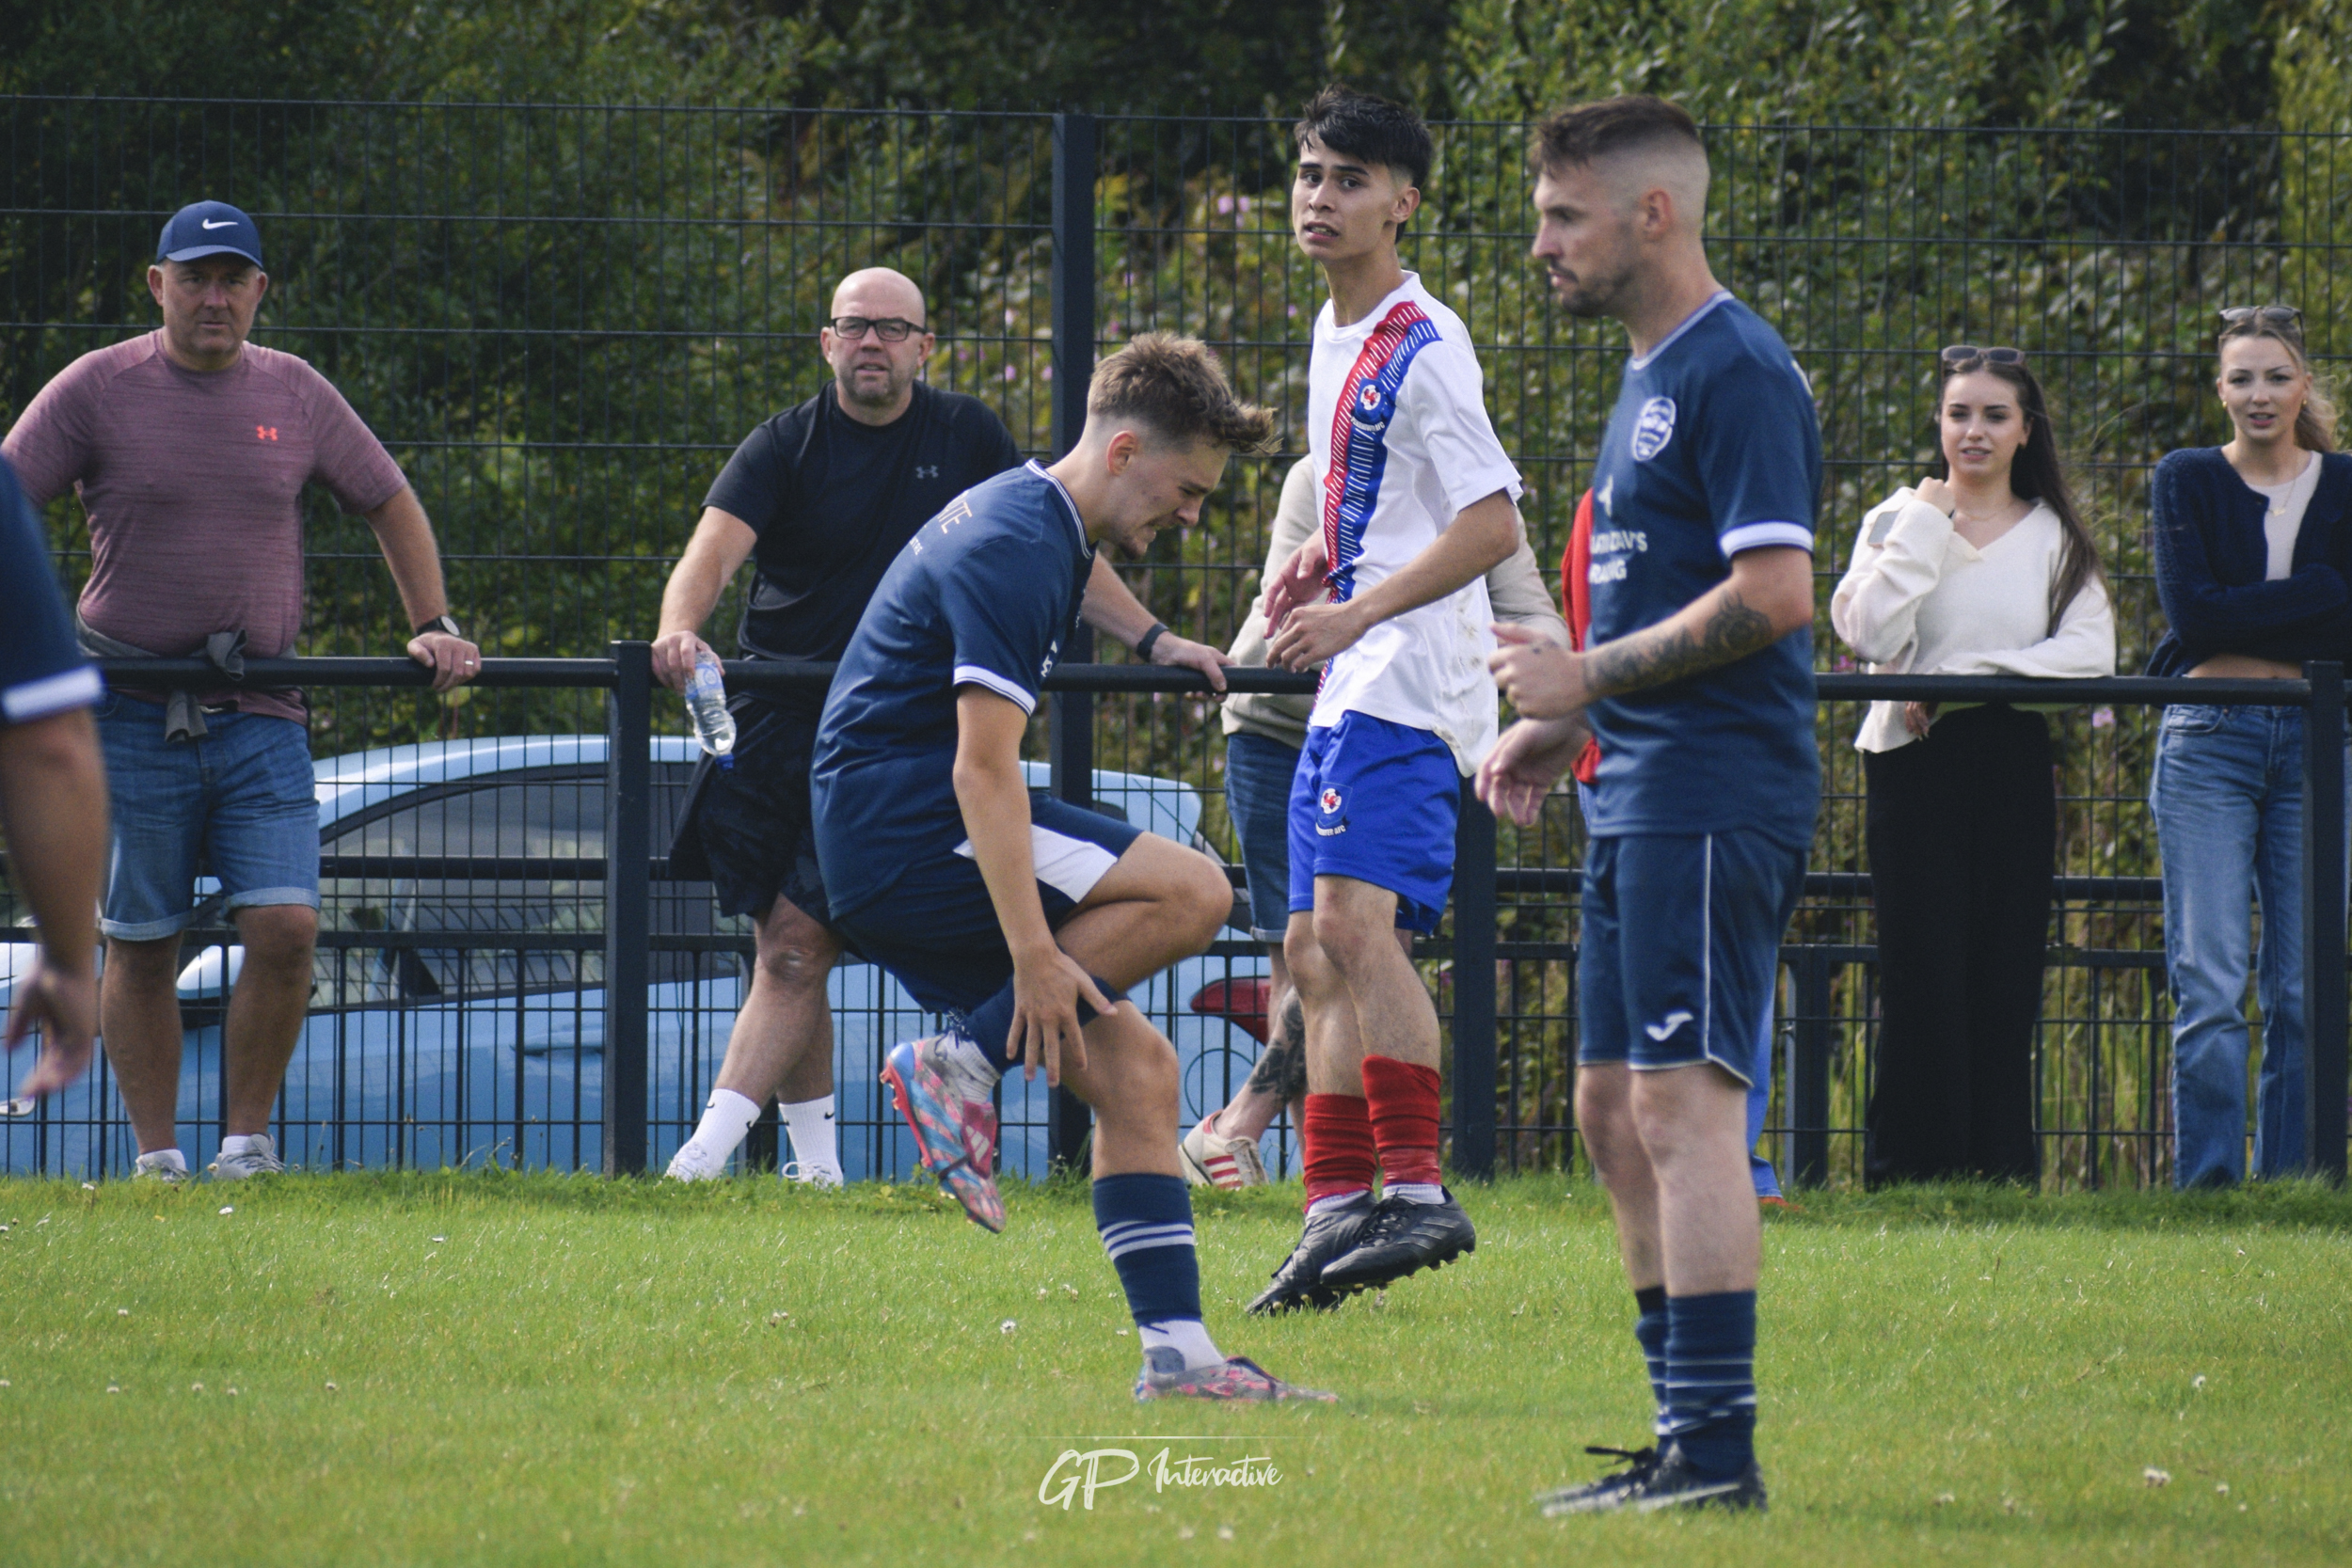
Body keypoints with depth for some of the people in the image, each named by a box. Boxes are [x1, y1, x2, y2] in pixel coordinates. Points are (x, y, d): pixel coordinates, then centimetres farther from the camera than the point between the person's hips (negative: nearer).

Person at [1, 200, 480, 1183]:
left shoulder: (295, 394, 8)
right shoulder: (98, 390, 0)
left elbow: (388, 503, 20)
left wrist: (432, 626, 13)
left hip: (262, 718, 2)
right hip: (131, 716, -2)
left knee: (285, 927, -11)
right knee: (141, 945, 2)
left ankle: (246, 1140, 2)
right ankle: (157, 1156, 11)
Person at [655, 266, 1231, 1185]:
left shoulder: (967, 437, 8)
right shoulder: (785, 447, 3)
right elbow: (714, 549, -12)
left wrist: (1151, 640, 8)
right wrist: (680, 629, -32)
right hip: (776, 721, 2)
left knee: (798, 944, -14)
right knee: (786, 948, 3)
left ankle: (713, 1143, -20)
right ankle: (815, 1159, 16)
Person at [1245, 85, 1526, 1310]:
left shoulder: (1423, 348, -11)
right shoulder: (1334, 340, 17)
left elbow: (1492, 525, -17)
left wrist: (1356, 611, -22)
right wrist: (1320, 561, 14)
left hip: (1407, 685, -10)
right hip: (1347, 690, 10)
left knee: (1355, 918, -23)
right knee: (1316, 947, 8)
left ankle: (1418, 1191, -27)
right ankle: (1337, 1210, 10)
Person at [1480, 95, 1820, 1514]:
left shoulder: (1736, 372, -13)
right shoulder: (1655, 375, 19)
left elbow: (1774, 594, -20)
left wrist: (1588, 677, -14)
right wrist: (1567, 726, 17)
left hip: (1714, 797, -11)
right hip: (1646, 797, 11)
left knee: (1685, 1104, -13)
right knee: (1615, 1113, 12)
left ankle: (1718, 1450, -15)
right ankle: (1687, 1436, 18)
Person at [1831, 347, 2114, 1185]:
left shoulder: (2057, 540, 11)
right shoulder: (1898, 521, 7)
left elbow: (2090, 653, -5)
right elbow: (1871, 633, -10)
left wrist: (1963, 677, -12)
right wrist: (1925, 527, -7)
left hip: (2014, 763, 2)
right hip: (1916, 766, -2)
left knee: (2005, 970, 0)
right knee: (1921, 968, -7)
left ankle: (2000, 1167, 4)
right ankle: (1908, 1165, -5)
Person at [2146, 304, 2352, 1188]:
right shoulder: (2186, 482, 7)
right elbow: (2189, 610, -7)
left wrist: (2241, 631, -9)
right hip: (2208, 743, -1)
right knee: (2209, 981, -9)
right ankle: (2206, 1181, -8)